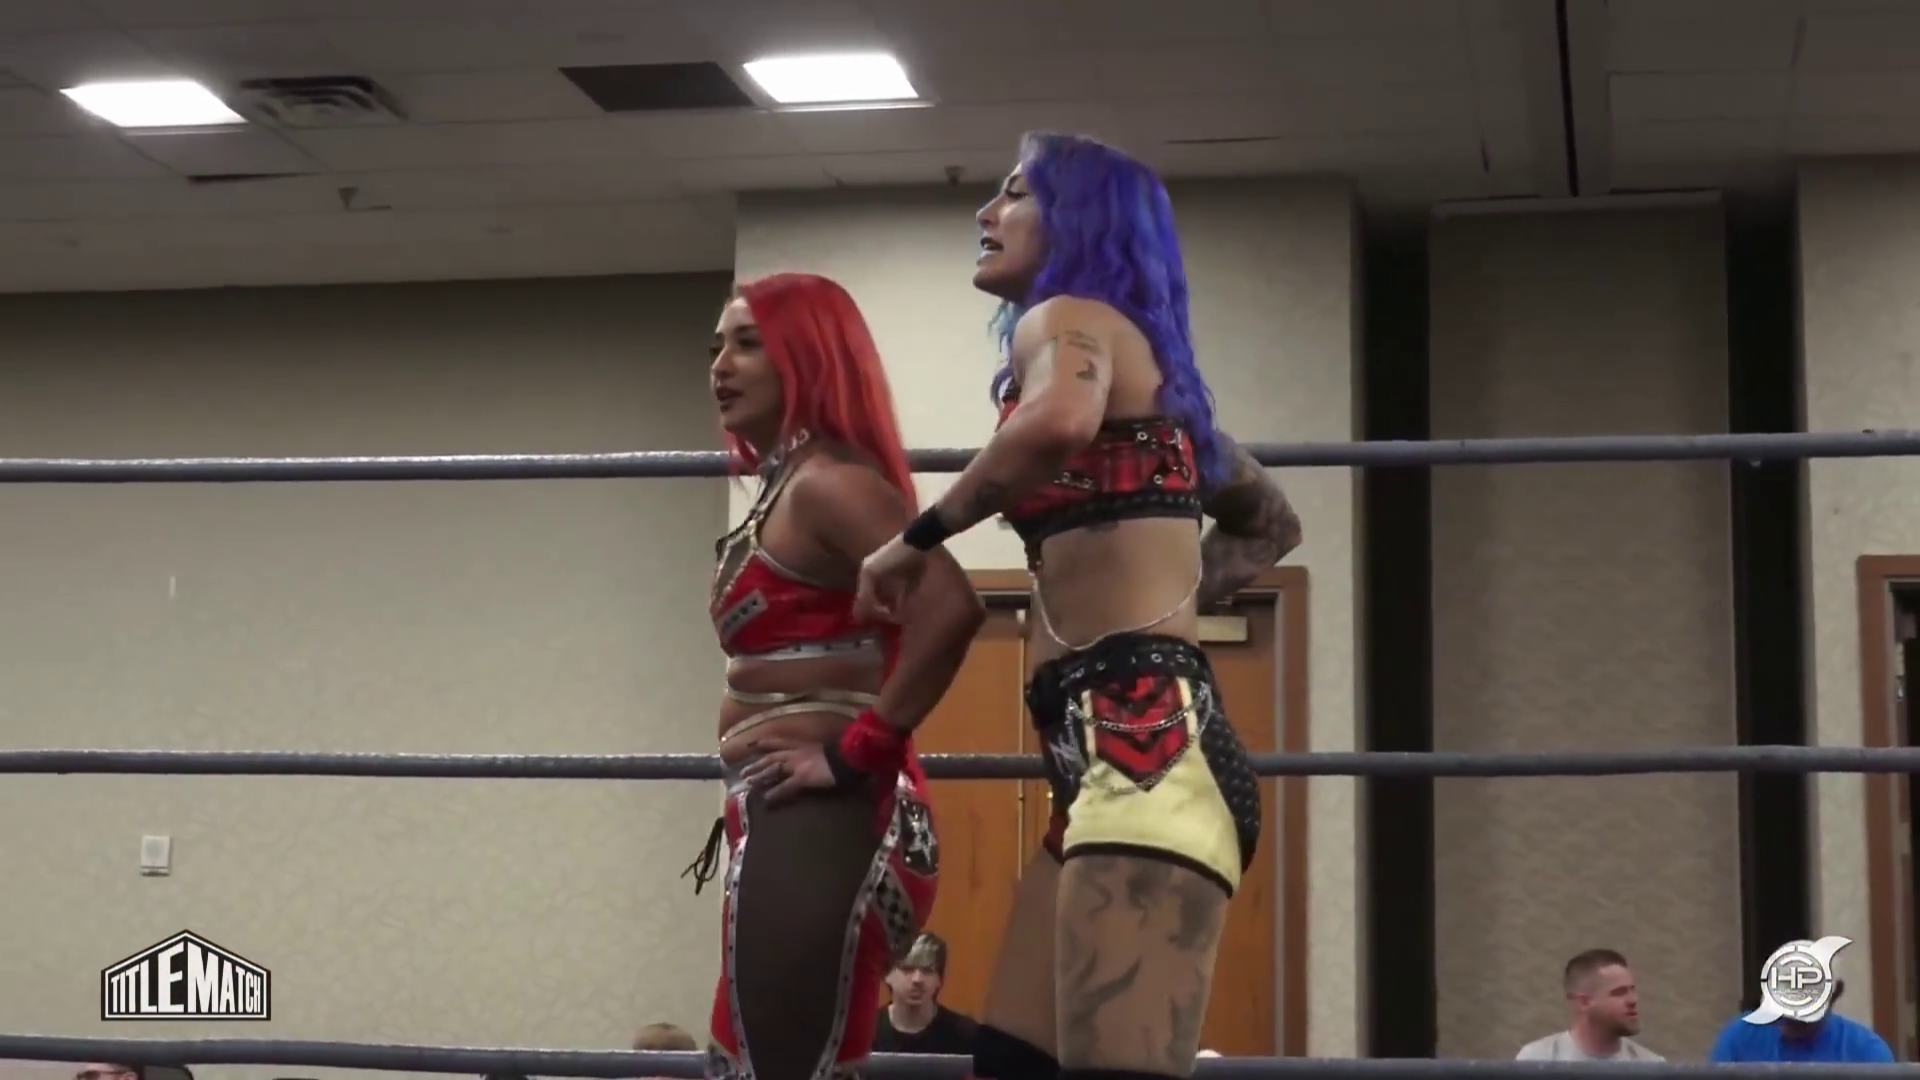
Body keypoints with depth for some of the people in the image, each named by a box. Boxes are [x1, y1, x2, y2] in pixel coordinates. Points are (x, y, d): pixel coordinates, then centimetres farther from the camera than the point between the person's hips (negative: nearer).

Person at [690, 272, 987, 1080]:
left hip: (817, 825, -11)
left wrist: (857, 753, -20)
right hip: (794, 825, 11)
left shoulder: (825, 480, -11)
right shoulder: (787, 488, 18)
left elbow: (950, 608, -26)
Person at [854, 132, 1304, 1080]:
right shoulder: (1139, 362, 27)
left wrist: (920, 537, -12)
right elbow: (1269, 521, 40)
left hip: (1144, 737, -10)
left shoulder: (1070, 318, 1)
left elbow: (1059, 420, -26)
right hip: (1117, 752, 10)